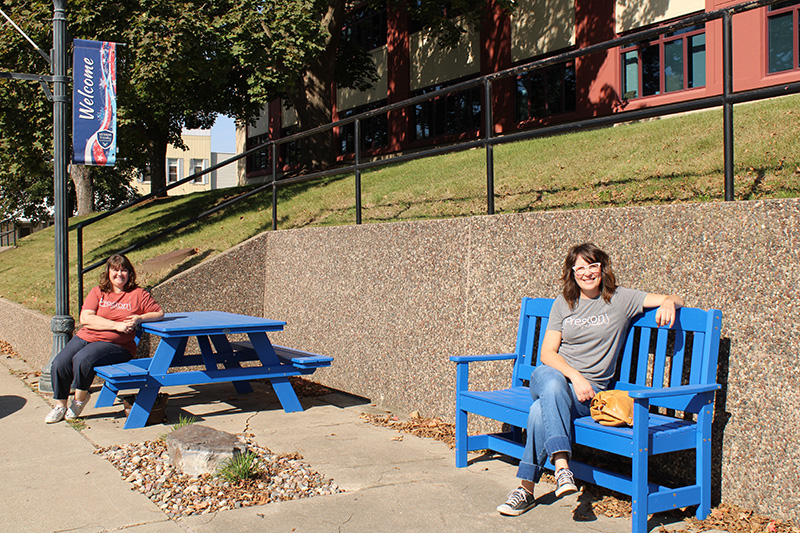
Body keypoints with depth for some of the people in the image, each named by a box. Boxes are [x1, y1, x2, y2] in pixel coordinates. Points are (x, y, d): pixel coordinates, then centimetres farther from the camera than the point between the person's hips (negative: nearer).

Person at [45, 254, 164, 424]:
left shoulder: (138, 294, 8)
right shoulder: (98, 292, 10)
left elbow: (159, 313, 10)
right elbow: (85, 318, -3)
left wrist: (140, 318, -10)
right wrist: (116, 325, -13)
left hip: (116, 345, -3)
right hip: (86, 337, 4)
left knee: (82, 360, -30)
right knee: (59, 363, -18)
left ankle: (80, 398, -2)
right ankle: (60, 405, 5)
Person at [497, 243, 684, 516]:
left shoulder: (621, 299, 8)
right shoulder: (563, 304, 12)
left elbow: (674, 299, 6)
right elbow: (547, 353, 4)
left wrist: (669, 302, -20)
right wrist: (574, 376, -14)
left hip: (589, 390, -2)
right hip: (554, 374, 2)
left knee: (542, 410, -33)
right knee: (552, 381, -37)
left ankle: (526, 489, -24)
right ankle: (562, 466, -44)